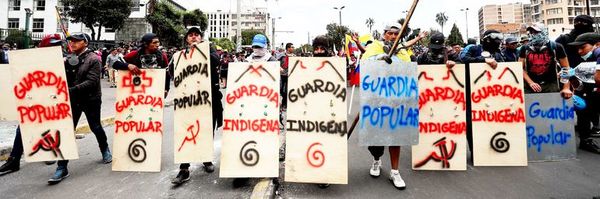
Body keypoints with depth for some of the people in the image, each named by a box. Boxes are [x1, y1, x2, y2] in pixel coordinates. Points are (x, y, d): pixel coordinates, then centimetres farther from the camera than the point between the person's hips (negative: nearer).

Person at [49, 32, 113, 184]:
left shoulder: (93, 59, -10)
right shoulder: (69, 59, 7)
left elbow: (91, 82, -20)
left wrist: (70, 90, -29)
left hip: (90, 100, -4)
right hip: (72, 100, 4)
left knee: (95, 127, 12)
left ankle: (105, 150, 39)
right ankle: (62, 168, 5)